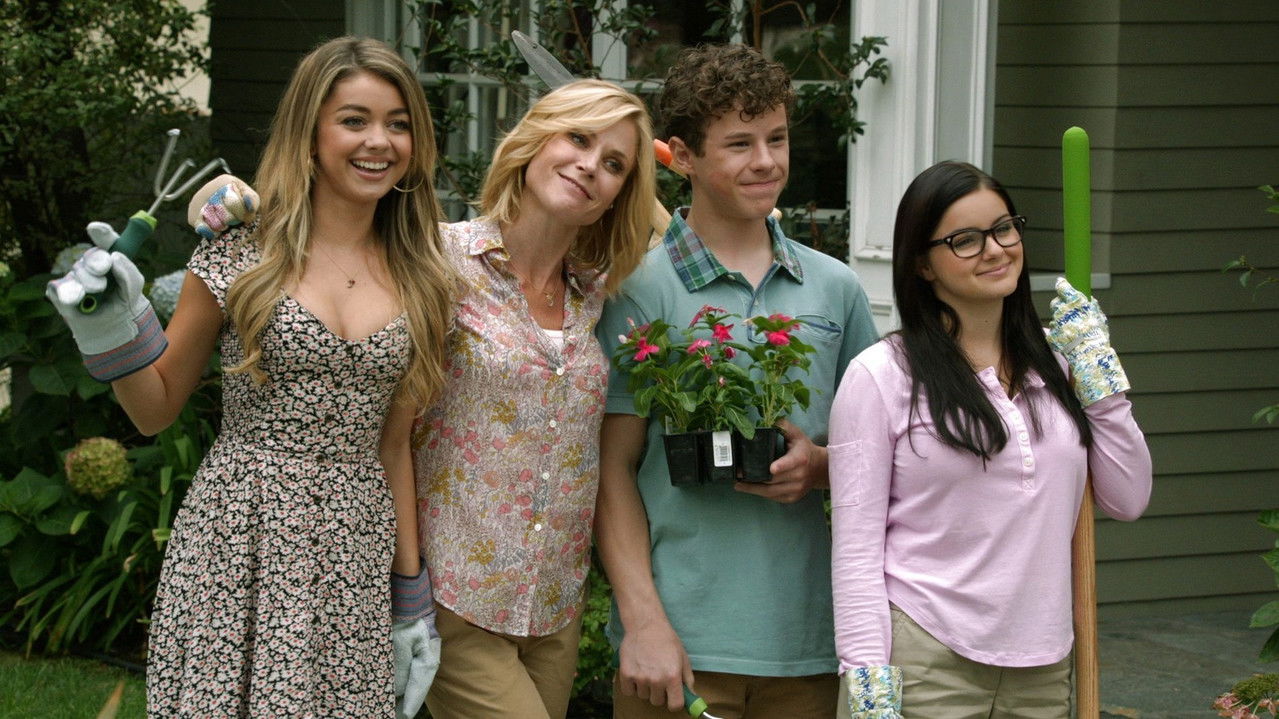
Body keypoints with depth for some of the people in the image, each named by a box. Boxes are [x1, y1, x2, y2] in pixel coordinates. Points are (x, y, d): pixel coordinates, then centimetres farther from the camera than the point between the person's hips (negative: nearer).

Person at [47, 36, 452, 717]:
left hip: (355, 554, 3)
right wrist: (115, 328, -12)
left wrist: (413, 595, 11)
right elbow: (154, 410, 6)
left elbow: (393, 444, 13)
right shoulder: (237, 257, -2)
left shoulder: (417, 280, 7)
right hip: (238, 544, -3)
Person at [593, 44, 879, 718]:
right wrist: (643, 622, -11)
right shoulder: (640, 289, -1)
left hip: (810, 639, 4)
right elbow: (613, 466, -2)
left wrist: (821, 467, -5)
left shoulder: (835, 289, 11)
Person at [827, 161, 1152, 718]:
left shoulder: (1056, 360, 10)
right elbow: (855, 547, -6)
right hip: (924, 666, -4)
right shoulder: (880, 375, -4)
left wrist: (1096, 367, 3)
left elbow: (1128, 498, 6)